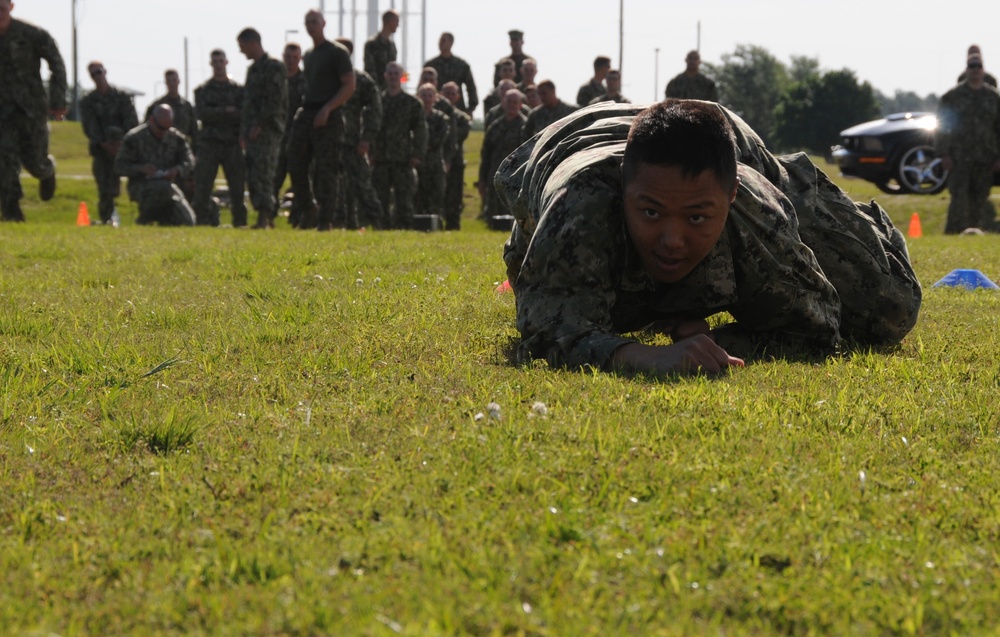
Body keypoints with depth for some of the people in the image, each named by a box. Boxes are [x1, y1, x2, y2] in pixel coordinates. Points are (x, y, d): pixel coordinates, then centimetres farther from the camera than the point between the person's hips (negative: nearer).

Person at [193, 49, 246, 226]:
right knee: (202, 186, -5)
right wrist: (226, 112, -13)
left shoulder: (238, 89, 11)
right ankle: (202, 218, 0)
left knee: (237, 185, -1)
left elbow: (244, 115, -2)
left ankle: (240, 221, 4)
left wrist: (216, 115, -11)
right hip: (209, 144, -1)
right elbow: (201, 113, -6)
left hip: (232, 144, 1)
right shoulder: (202, 90, 10)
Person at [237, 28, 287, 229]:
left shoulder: (274, 67, -8)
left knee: (263, 174, -12)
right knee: (252, 176, 7)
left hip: (267, 131, -9)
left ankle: (264, 218, -12)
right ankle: (268, 216, 12)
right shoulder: (252, 69, 21)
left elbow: (274, 101, -16)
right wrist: (243, 131, 19)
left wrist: (260, 125, -18)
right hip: (253, 133, 9)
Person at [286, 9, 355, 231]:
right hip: (305, 114, 7)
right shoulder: (309, 56, 19)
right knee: (295, 164, 1)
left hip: (328, 117, -7)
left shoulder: (337, 52, -4)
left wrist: (327, 108, -18)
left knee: (326, 169, -7)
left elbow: (350, 85, -10)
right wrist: (305, 106, 12)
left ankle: (326, 219, -4)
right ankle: (306, 210, 14)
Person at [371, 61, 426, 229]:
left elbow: (420, 131, 4)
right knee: (381, 198, 4)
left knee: (404, 199, -5)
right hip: (380, 159, 2)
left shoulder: (412, 103, 7)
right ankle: (382, 227, 9)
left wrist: (417, 154, -6)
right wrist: (369, 152, 4)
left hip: (403, 159, -2)